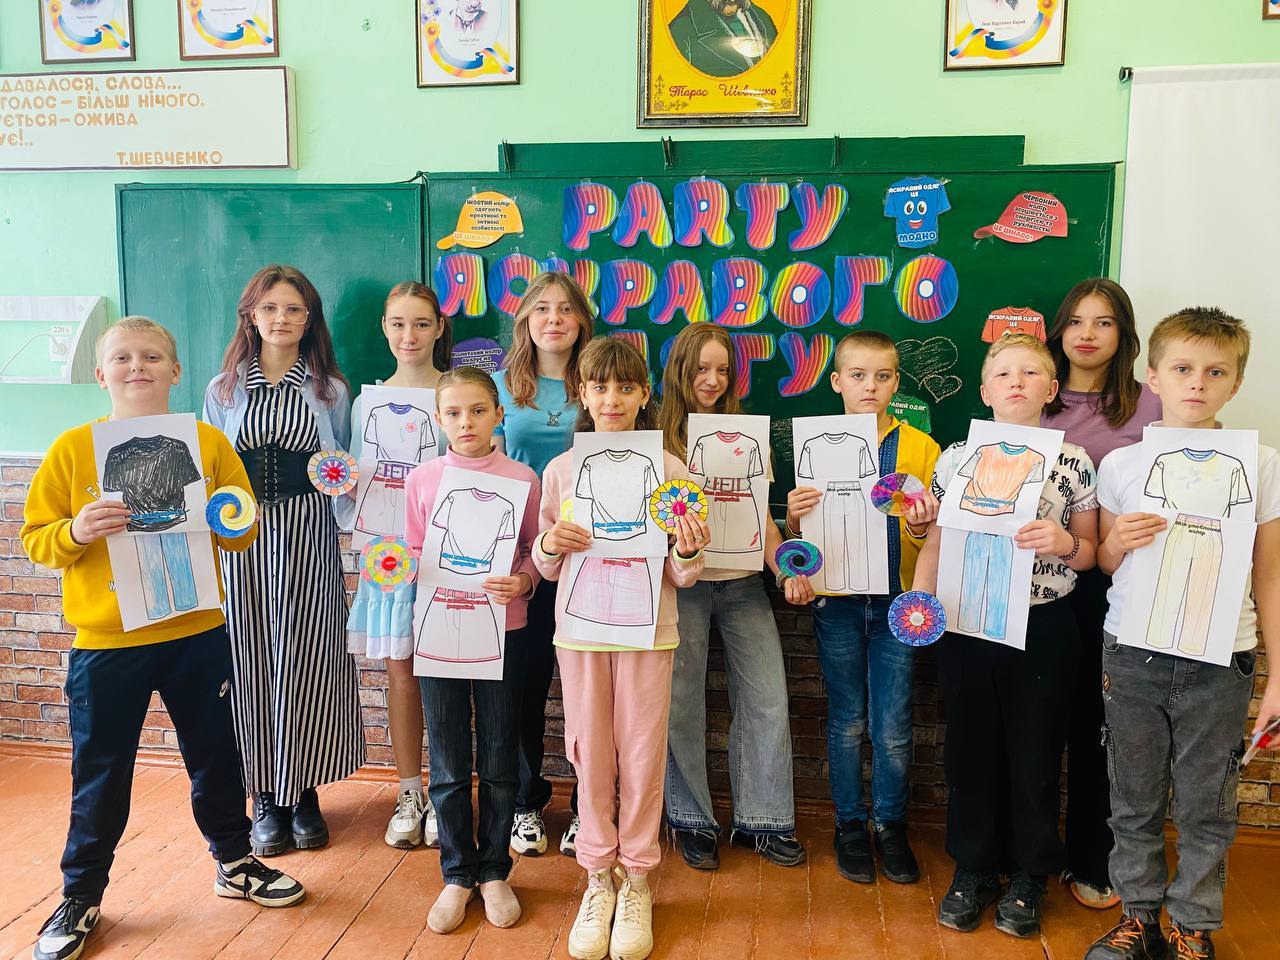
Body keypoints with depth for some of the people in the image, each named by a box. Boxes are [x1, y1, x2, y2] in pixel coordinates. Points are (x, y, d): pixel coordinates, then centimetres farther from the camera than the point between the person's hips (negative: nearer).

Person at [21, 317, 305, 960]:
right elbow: (34, 539, -1)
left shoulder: (209, 442, -1)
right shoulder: (73, 447, -3)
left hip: (197, 635, 1)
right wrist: (76, 531, -21)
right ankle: (81, 896, 31)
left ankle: (234, 863, 36)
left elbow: (245, 532, 2)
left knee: (214, 757, 15)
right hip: (105, 642, -1)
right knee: (100, 775, 11)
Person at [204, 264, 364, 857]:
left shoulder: (330, 391, 8)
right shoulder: (223, 390, 10)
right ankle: (266, 798, 17)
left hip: (308, 535, -1)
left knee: (306, 660, 0)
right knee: (250, 663, 3)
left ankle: (303, 793, 16)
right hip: (241, 537, 1)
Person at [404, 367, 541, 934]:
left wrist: (522, 581, -18)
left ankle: (494, 871, 28)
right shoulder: (421, 480, 1)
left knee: (499, 761, 10)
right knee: (448, 765, 9)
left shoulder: (522, 479, -3)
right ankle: (458, 875, 27)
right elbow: (412, 554, 8)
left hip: (501, 629, -1)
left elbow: (537, 551, 2)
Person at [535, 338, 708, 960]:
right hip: (580, 629, 1)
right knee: (591, 757, 10)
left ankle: (637, 880, 27)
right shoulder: (561, 470, 1)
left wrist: (688, 551, -21)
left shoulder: (670, 469, -3)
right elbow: (547, 566, 7)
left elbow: (680, 576, 0)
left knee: (642, 757, 7)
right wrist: (550, 545, -14)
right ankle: (597, 879, 28)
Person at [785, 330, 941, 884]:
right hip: (836, 602, 0)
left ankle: (890, 826, 26)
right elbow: (798, 536, 3)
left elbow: (933, 540, 3)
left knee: (893, 728, 6)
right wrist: (793, 516, -18)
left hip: (897, 601, 0)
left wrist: (922, 525, -19)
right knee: (847, 723, 10)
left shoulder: (919, 448, 2)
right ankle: (850, 825, 27)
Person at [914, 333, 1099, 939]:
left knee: (1035, 751, 10)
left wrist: (1064, 543, -17)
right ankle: (973, 867, 29)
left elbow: (1090, 553, 4)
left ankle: (1030, 874, 30)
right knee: (970, 747, 11)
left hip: (1043, 625, -1)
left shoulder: (1073, 462, -1)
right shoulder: (956, 458, 2)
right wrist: (920, 597, -10)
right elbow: (936, 542, 5)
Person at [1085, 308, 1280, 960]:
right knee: (1134, 799, 11)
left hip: (1219, 660, -1)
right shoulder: (1122, 464, 2)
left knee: (1205, 804, 9)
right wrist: (1118, 543, -12)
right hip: (1132, 654, 1)